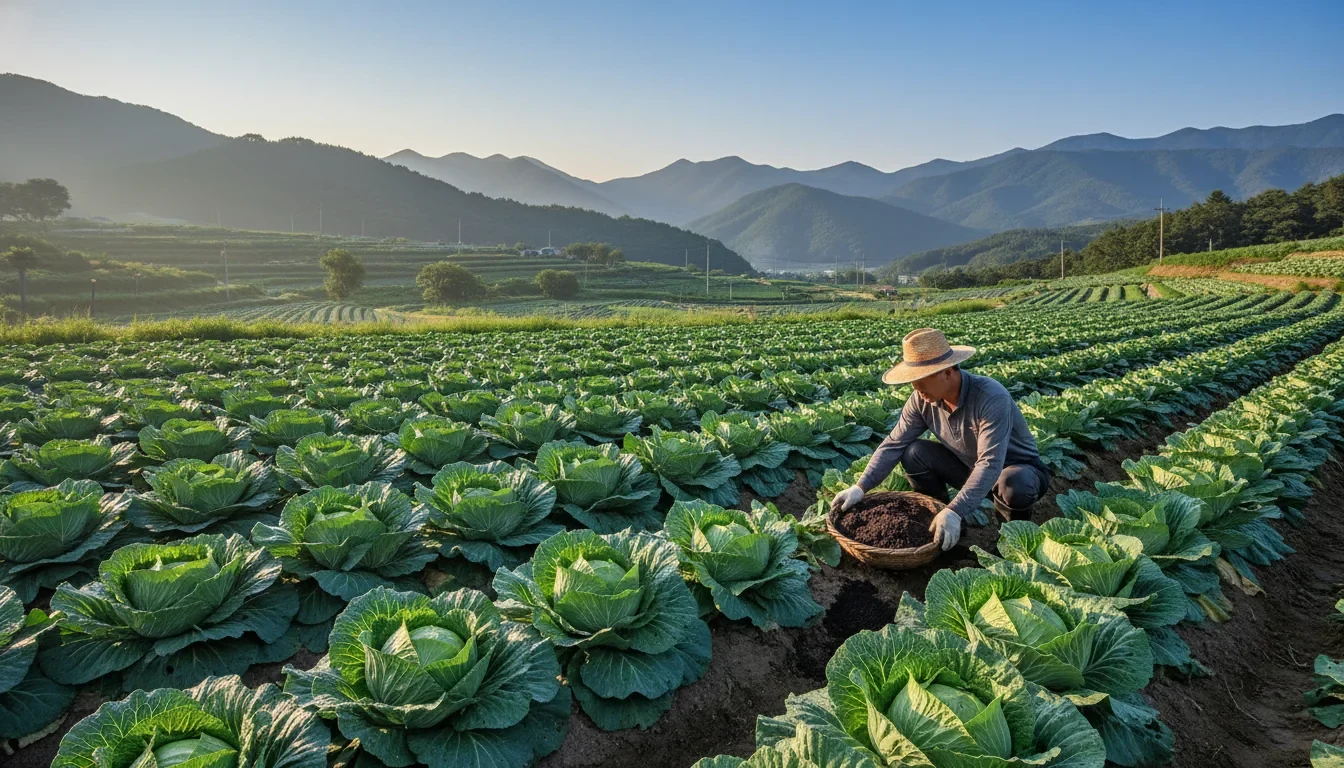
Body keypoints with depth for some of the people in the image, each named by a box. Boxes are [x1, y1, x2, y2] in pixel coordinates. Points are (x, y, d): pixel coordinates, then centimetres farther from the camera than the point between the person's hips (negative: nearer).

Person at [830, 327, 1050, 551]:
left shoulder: (991, 398, -34)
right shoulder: (922, 400, -16)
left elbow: (990, 464, -41)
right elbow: (893, 445, -13)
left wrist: (954, 511, -50)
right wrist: (860, 487, -24)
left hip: (1019, 468, -4)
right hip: (970, 466, 5)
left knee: (1014, 487, -39)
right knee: (914, 453, -18)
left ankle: (1016, 525, -3)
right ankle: (940, 520, 2)